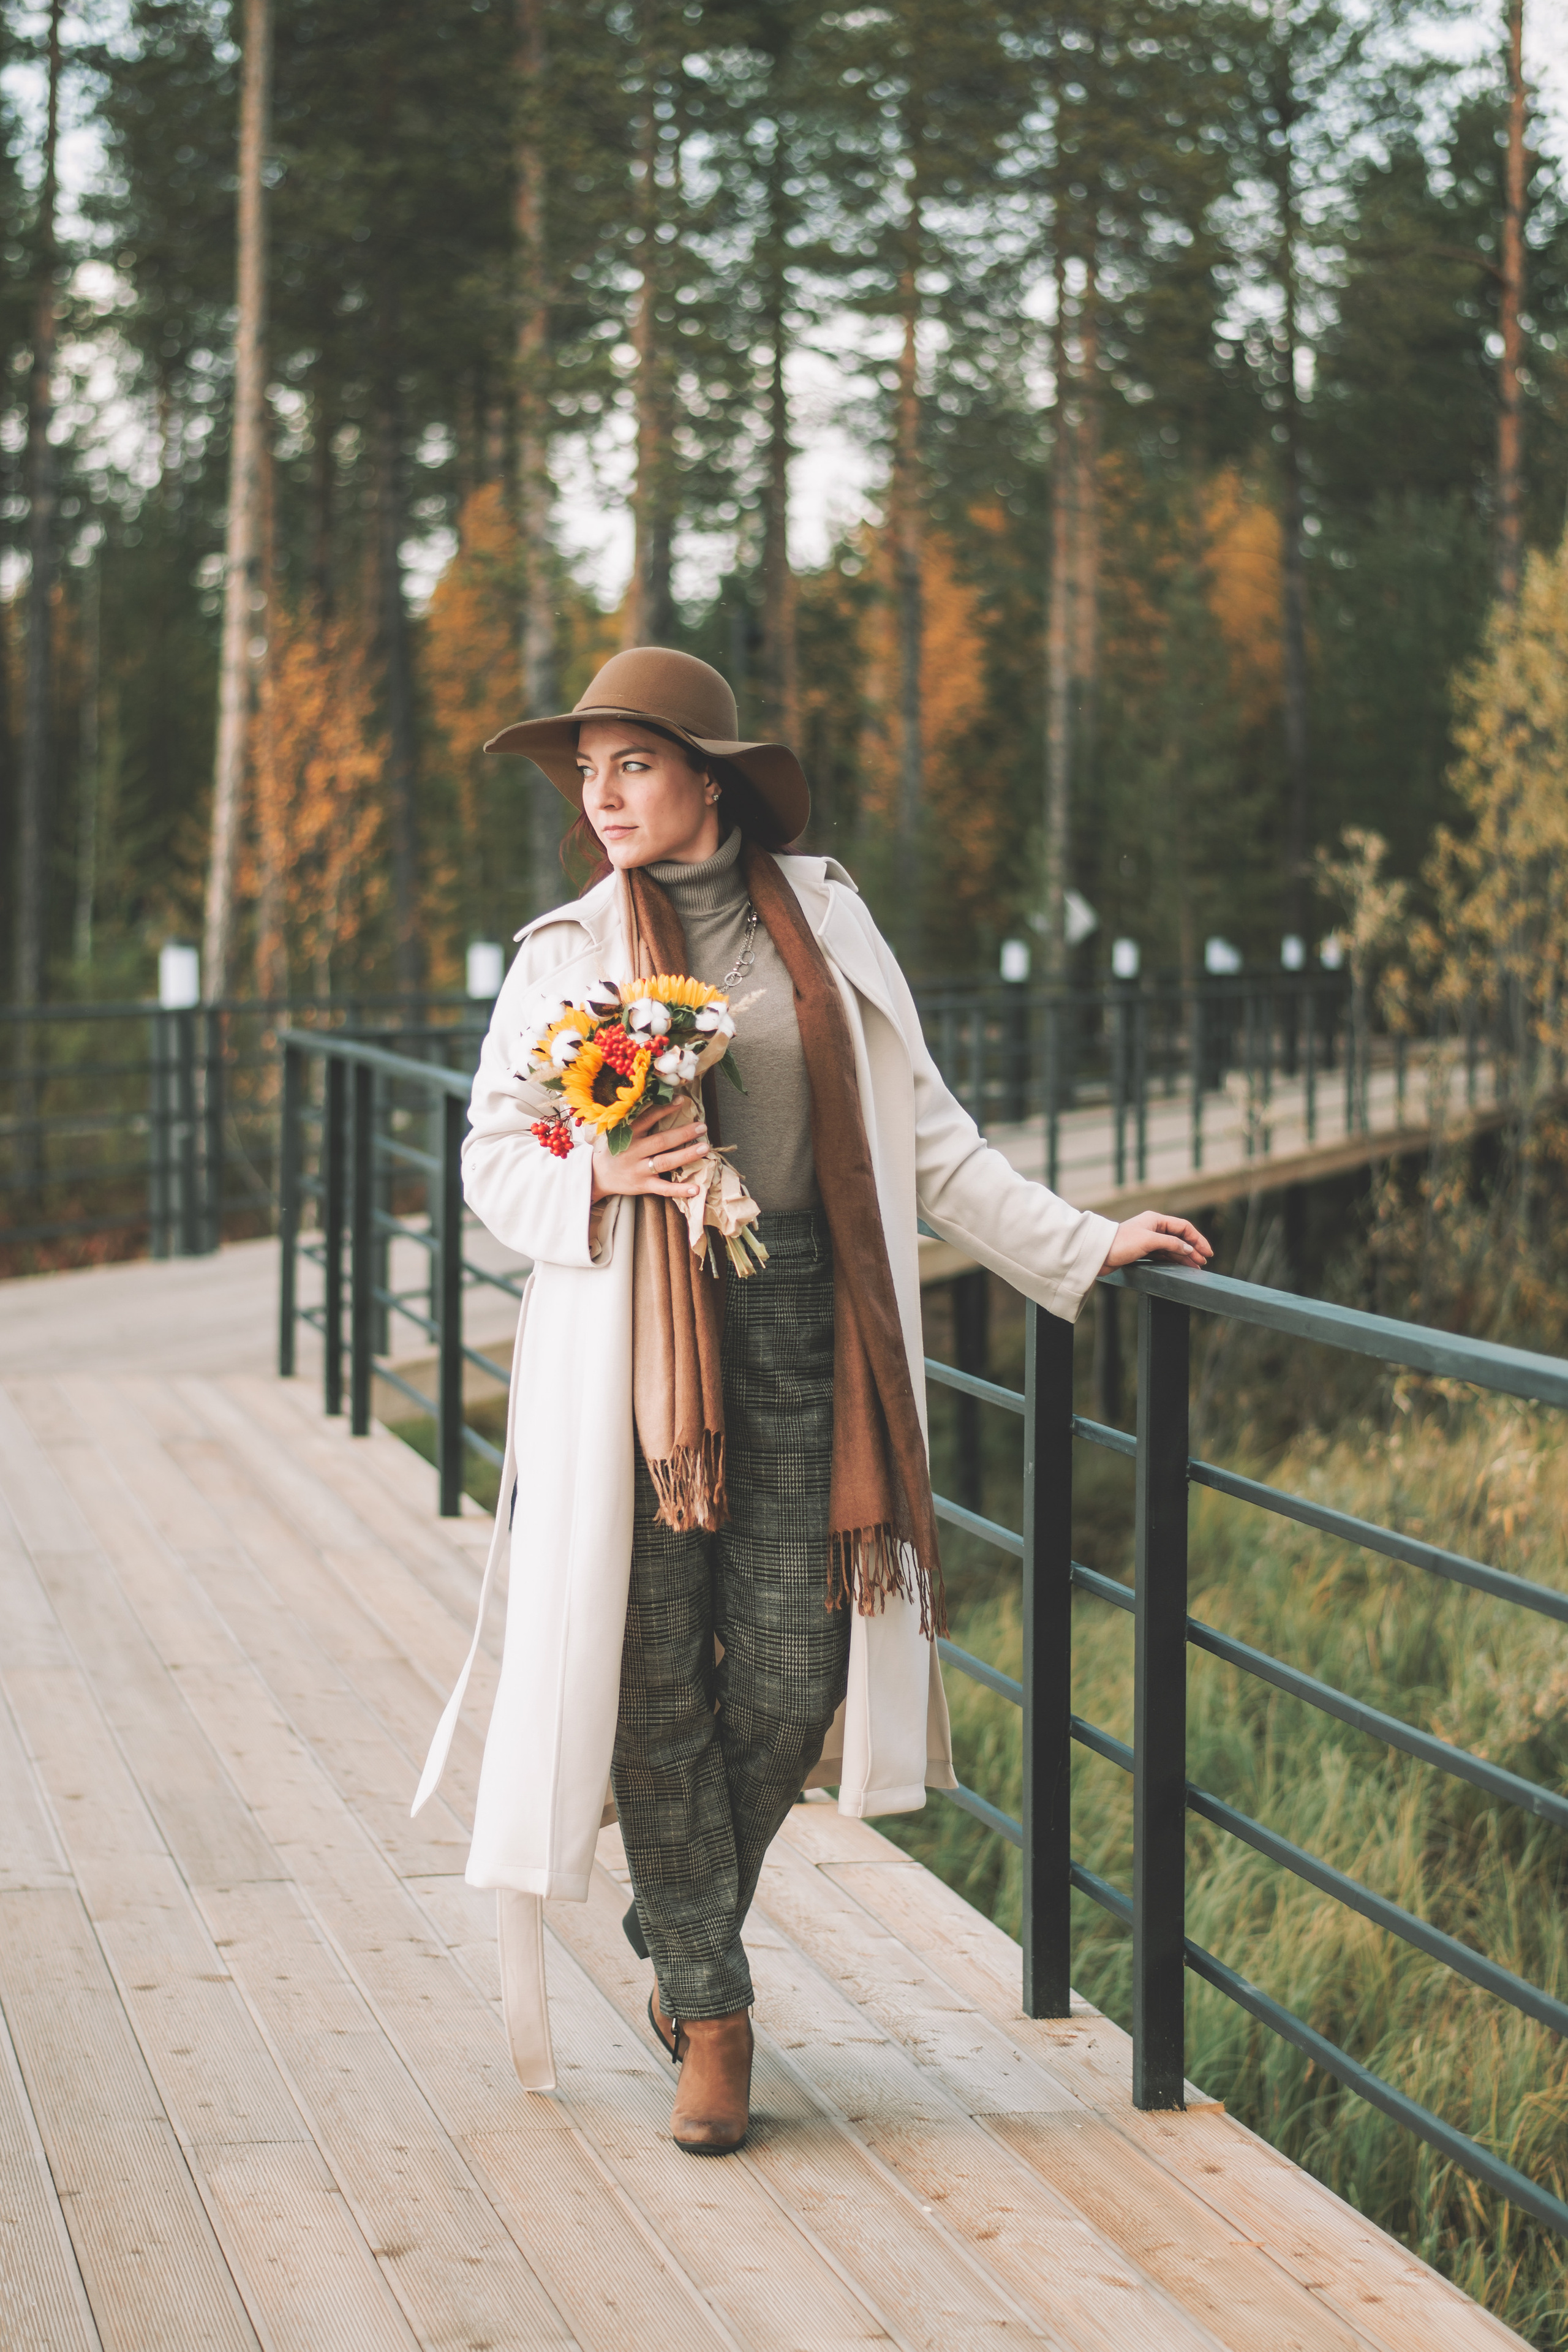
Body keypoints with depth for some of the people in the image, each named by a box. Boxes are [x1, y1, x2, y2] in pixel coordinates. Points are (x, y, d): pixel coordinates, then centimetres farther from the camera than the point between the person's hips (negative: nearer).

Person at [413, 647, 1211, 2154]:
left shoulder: (820, 922, 9)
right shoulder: (567, 954, 6)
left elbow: (921, 1132, 11)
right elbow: (494, 1160, 8)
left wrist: (1076, 1245, 8)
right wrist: (604, 1174, -12)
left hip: (801, 1332, 1)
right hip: (632, 1347, -1)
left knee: (790, 1673, -2)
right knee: (658, 1676, -2)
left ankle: (684, 1933, 25)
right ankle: (709, 2007, 12)